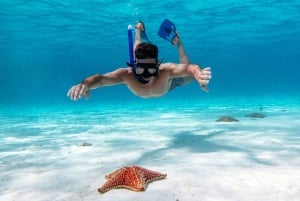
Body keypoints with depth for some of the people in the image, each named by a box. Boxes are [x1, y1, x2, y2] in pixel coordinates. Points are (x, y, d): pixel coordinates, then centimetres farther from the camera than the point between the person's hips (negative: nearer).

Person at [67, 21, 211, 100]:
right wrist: (86, 84, -79)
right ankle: (139, 32, 52)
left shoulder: (166, 71, -49)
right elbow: (101, 78, -57)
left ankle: (177, 42, 33)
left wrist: (198, 74, -84)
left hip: (166, 82, -1)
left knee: (190, 76, 24)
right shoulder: (128, 74, -46)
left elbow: (189, 68, -61)